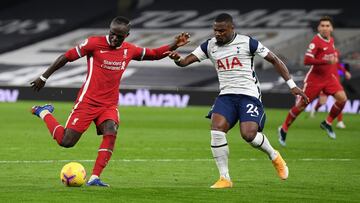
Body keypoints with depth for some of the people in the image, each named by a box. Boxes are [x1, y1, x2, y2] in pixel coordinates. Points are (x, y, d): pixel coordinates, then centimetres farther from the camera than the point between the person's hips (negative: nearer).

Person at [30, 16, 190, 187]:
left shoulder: (130, 50, 4)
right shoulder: (94, 43, -10)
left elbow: (154, 54, 19)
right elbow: (67, 57, -5)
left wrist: (174, 46, 4)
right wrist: (44, 77, -2)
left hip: (109, 105, 4)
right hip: (88, 101, -4)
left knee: (111, 132, -25)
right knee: (66, 141, -6)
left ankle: (94, 178, -23)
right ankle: (44, 113, 23)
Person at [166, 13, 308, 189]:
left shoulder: (247, 43, -5)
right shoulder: (210, 46, 6)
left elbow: (274, 60, 1)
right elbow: (186, 61, 1)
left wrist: (291, 85, -2)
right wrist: (177, 59, -24)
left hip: (249, 95, -4)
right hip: (226, 95, 4)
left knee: (248, 134, -22)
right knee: (216, 128, -21)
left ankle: (274, 156, 12)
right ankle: (224, 178, -12)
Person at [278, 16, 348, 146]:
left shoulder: (331, 40, 8)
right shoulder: (316, 41, -16)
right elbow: (307, 60, -25)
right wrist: (326, 61, -32)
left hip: (329, 77, 6)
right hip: (315, 78, -6)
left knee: (342, 98, -16)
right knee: (301, 105, 2)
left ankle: (327, 123, 3)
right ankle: (283, 129, 20)